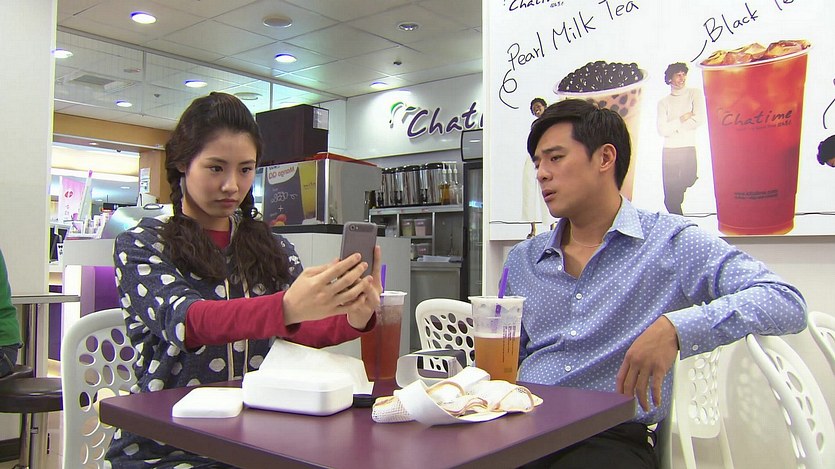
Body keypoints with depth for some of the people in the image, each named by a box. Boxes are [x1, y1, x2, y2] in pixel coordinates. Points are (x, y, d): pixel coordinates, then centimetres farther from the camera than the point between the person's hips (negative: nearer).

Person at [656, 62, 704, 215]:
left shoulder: (694, 94, 10)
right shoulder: (663, 102, 12)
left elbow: (699, 119, -5)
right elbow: (662, 130, -1)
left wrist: (673, 127, -1)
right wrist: (683, 119, -4)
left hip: (689, 149, -1)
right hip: (669, 151, 1)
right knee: (670, 196, -3)